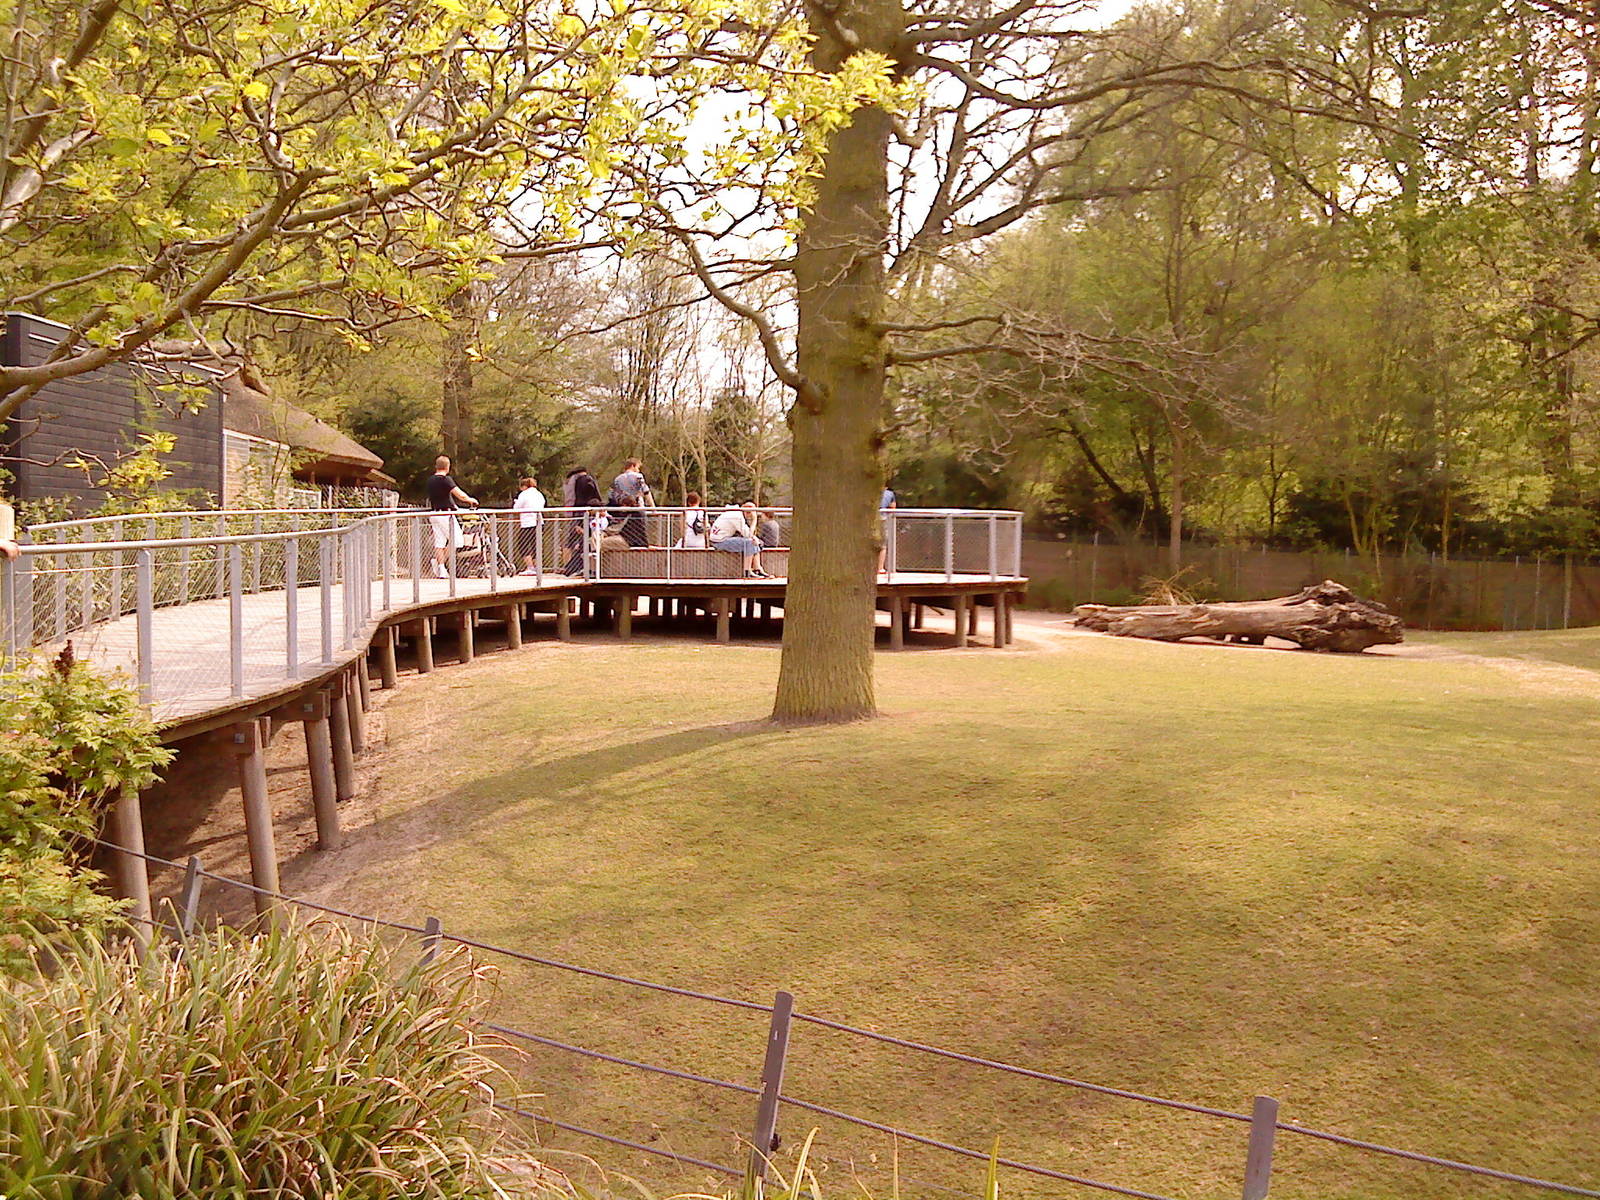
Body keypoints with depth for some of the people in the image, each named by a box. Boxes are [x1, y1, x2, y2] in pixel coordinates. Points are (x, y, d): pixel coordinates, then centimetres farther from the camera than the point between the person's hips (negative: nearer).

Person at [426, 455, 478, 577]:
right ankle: (440, 561, -10)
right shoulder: (445, 479, -13)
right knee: (456, 540, 2)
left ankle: (441, 571, 6)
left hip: (434, 514, 8)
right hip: (445, 514, -8)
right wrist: (471, 500, 1)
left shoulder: (430, 480, 11)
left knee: (439, 542, 8)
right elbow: (460, 495, -18)